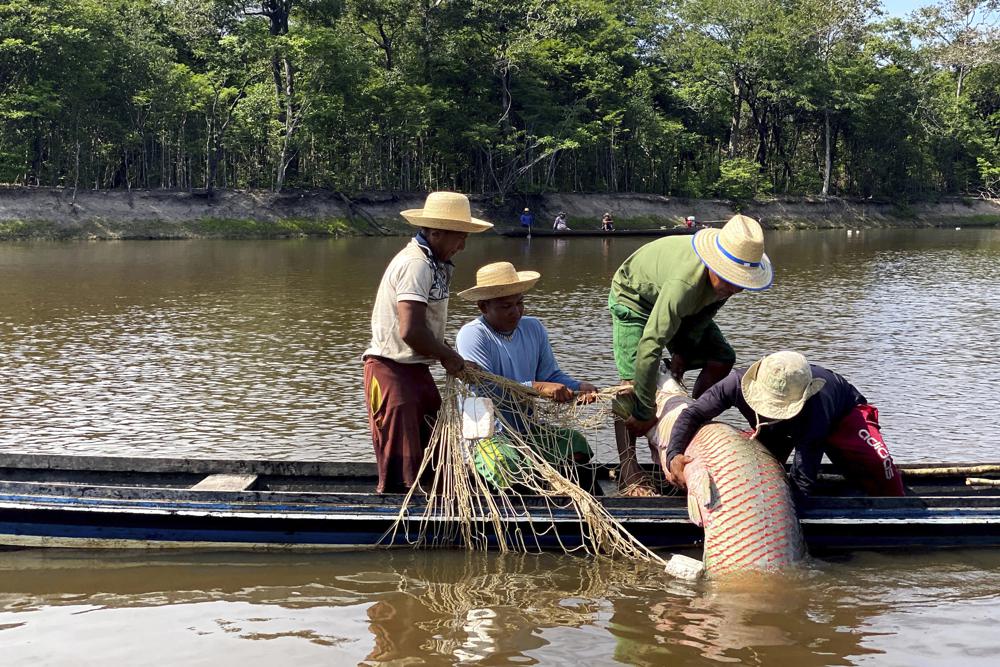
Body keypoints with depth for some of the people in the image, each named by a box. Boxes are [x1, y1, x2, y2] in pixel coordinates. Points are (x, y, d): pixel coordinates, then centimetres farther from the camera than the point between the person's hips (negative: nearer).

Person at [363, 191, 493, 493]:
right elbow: (410, 331, -29)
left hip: (415, 370, 10)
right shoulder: (416, 264, -20)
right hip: (392, 370, -10)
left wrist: (454, 361, 4)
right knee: (400, 472, -6)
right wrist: (449, 356, -14)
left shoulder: (433, 263, 13)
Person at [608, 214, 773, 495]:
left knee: (722, 358, 0)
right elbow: (650, 345, -45)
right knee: (633, 379, -20)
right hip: (634, 296, -7)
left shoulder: (728, 275, -24)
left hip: (682, 306, 7)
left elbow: (706, 312, -3)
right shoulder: (685, 282, -46)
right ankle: (628, 472, -19)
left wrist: (682, 353, -9)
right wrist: (644, 411, -40)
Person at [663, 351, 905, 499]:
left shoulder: (813, 413, -48)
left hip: (842, 413, -4)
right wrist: (673, 455, -45)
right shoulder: (739, 383, -38)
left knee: (879, 469, -29)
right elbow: (692, 413, -28)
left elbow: (803, 482, -44)